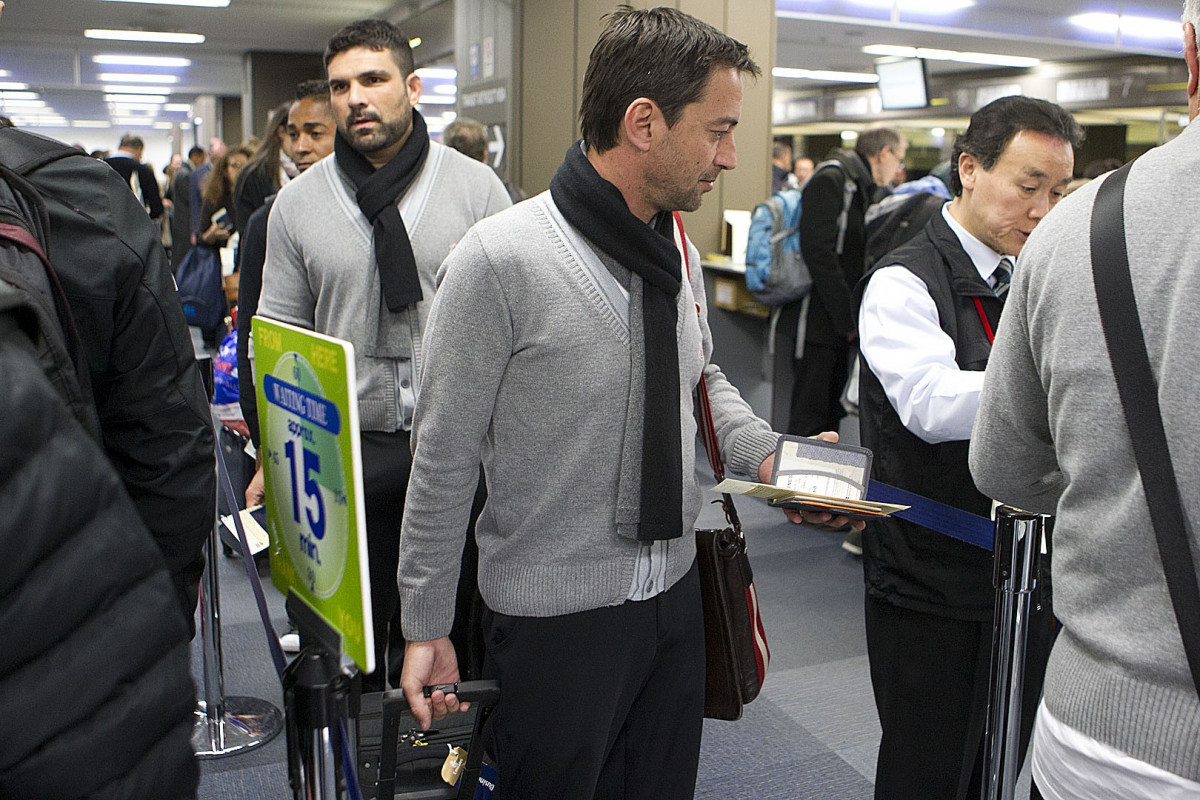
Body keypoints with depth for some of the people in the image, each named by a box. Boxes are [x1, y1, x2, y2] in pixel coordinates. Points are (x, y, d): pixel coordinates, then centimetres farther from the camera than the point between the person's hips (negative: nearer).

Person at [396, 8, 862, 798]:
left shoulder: (679, 252, 2)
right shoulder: (500, 261, -20)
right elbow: (444, 460, -14)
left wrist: (765, 453, -2)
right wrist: (427, 628, -7)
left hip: (677, 593, 7)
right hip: (556, 618, -6)